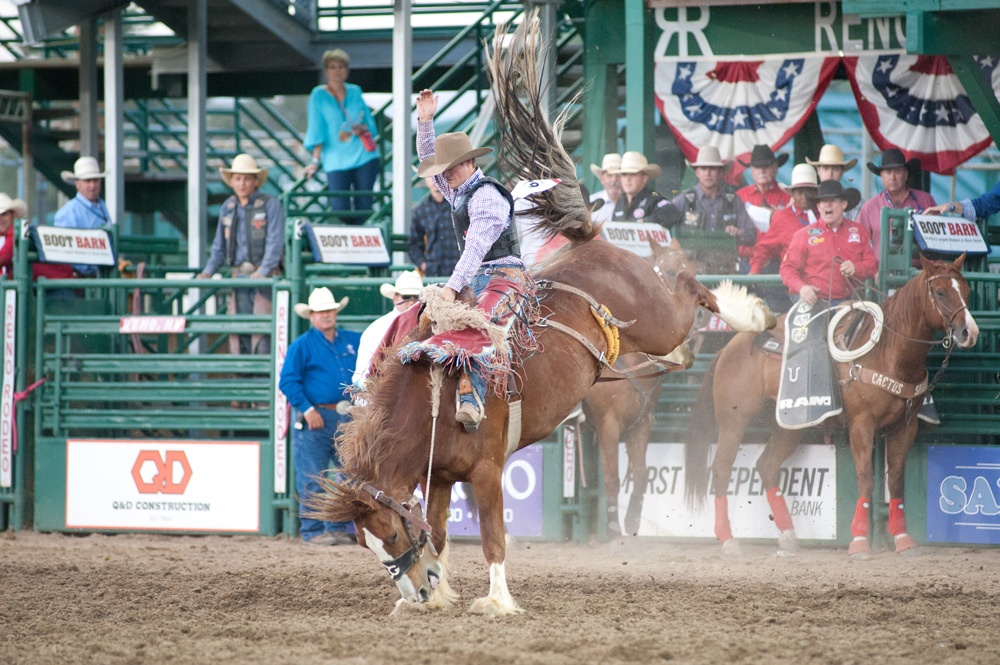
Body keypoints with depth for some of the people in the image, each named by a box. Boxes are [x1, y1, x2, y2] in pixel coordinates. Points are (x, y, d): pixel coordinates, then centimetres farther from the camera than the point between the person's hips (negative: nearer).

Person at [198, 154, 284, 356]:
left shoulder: (270, 205, -3)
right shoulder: (228, 207, 14)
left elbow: (275, 242, -12)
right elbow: (219, 246, 20)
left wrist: (263, 271, -24)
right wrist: (208, 271, 6)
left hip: (264, 278, -5)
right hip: (239, 276, 6)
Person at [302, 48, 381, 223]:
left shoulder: (355, 92, 11)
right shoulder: (319, 95, 2)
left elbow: (370, 122, 17)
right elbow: (316, 130, -1)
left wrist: (364, 129, -6)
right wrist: (316, 160, -6)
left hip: (364, 156, 3)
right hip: (336, 161, -3)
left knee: (364, 206, -1)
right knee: (340, 208, -12)